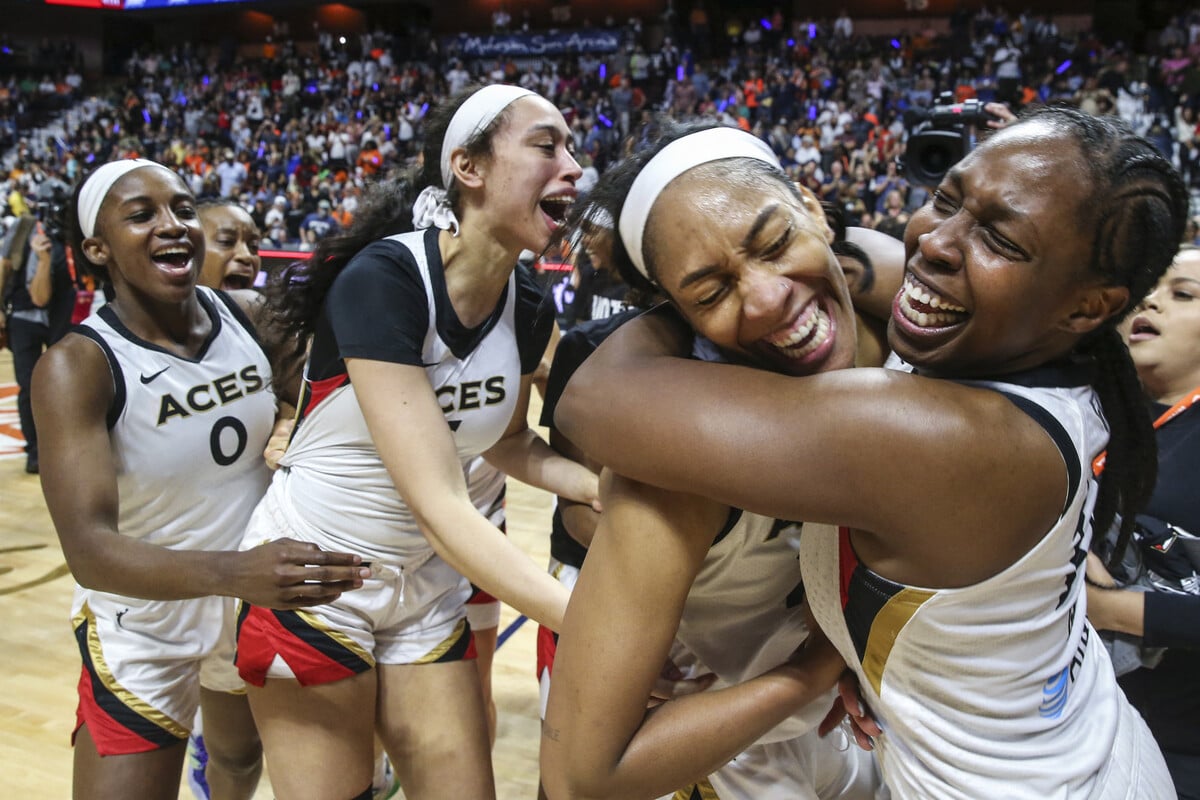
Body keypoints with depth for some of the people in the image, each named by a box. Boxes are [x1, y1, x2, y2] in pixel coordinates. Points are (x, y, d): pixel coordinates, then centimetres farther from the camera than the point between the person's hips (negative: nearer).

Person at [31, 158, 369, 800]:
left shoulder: (247, 316, -9)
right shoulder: (77, 366, -22)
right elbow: (88, 549, -33)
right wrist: (232, 572, -49)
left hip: (259, 604, 5)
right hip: (143, 632, -5)